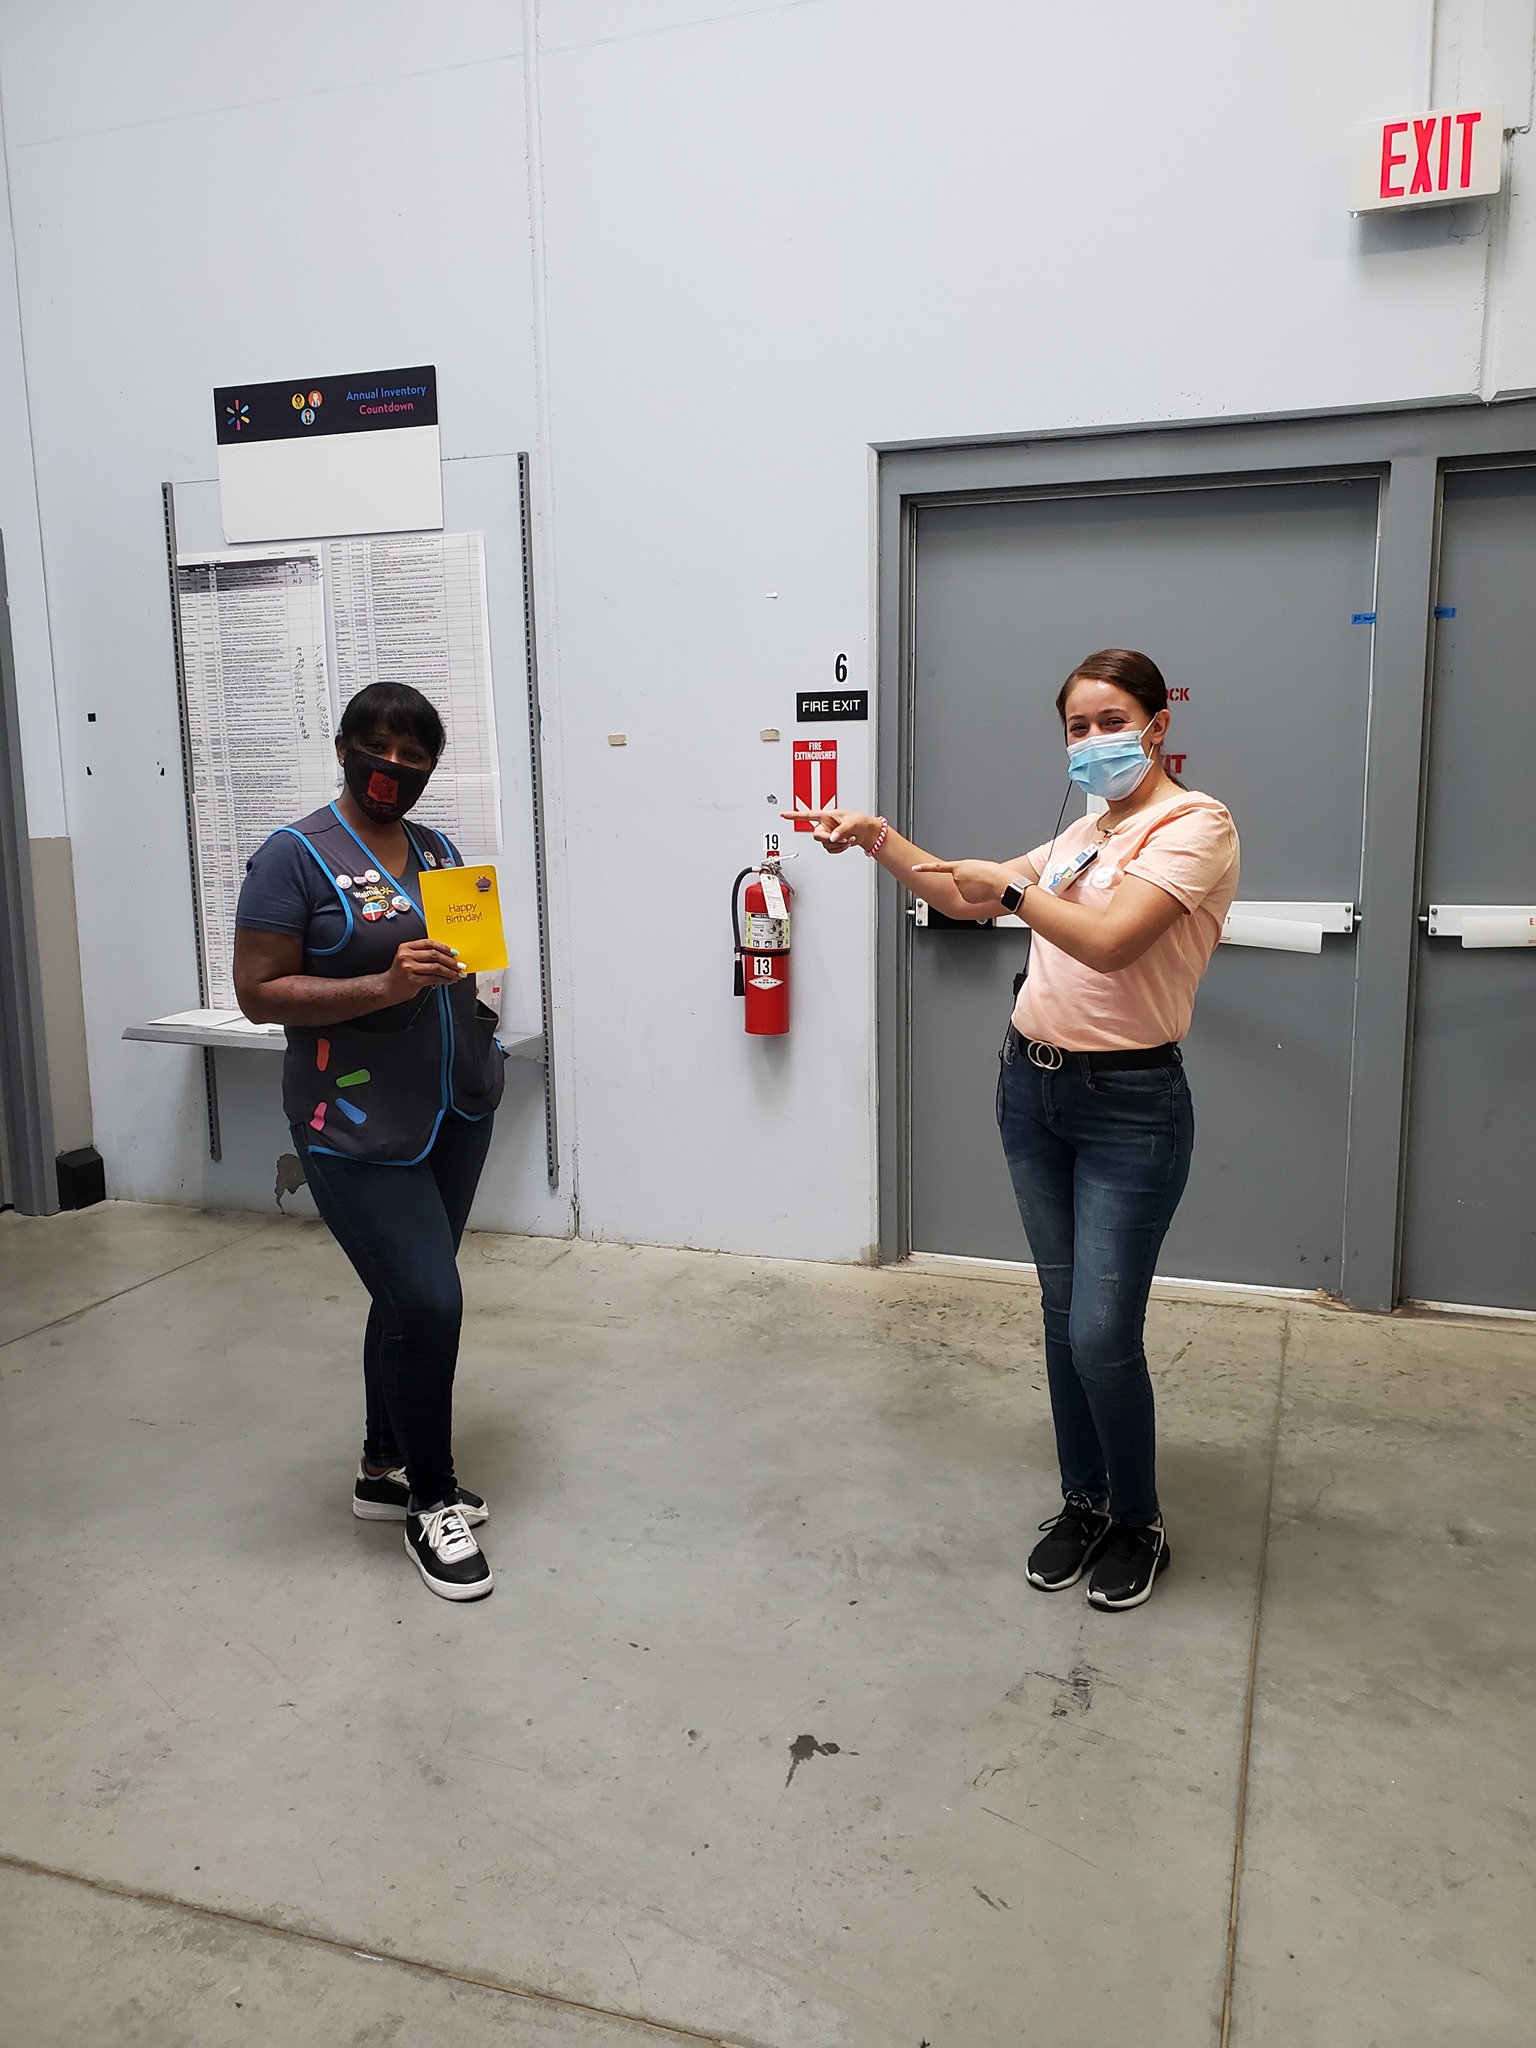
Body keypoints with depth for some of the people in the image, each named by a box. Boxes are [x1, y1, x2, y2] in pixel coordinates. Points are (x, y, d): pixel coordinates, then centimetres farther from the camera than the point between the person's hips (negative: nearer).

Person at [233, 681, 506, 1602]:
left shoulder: (439, 850, 10)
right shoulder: (295, 856, -9)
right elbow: (260, 992, -13)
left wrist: (470, 964, -1)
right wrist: (382, 986, -24)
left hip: (458, 1110, 7)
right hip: (361, 1127, -6)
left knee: (408, 1295, 16)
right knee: (428, 1301, -8)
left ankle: (384, 1470, 33)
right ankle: (432, 1502, 12)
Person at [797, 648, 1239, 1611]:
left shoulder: (1195, 825, -10)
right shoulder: (1086, 830, 14)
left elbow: (1110, 942, -24)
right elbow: (966, 898, 19)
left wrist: (1012, 883, -12)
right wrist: (879, 839, 7)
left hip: (1129, 1106, -7)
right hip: (1034, 1085, 7)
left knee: (1103, 1333, -5)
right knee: (1063, 1314, 14)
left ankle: (1140, 1525, 19)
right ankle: (1085, 1502, 31)